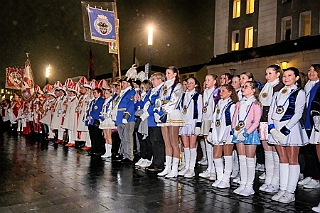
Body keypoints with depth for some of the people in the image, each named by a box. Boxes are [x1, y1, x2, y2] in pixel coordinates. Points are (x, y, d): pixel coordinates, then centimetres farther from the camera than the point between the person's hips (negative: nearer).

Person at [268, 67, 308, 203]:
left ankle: (290, 192, 3)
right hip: (277, 129, 6)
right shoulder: (278, 93, 16)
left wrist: (286, 129, -17)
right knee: (282, 160, 10)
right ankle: (282, 189, 15)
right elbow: (271, 111, 11)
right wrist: (271, 126, -4)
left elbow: (298, 113, -10)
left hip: (290, 128, -6)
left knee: (292, 160, -1)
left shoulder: (299, 93, 0)